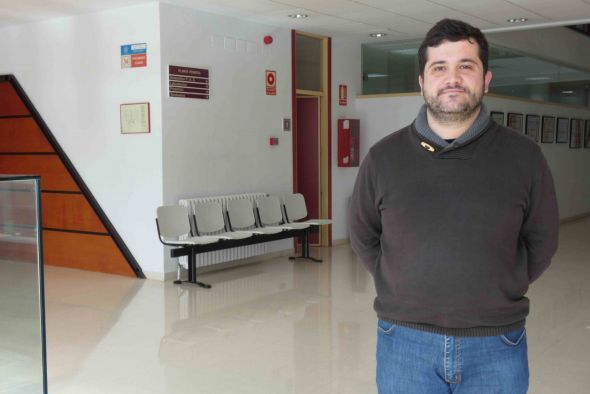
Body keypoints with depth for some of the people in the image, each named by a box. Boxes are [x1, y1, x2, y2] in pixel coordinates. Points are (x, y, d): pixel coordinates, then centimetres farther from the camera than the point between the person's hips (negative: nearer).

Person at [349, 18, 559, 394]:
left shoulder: (524, 156, -2)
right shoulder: (383, 157, -1)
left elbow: (542, 241, 8)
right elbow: (364, 238, 10)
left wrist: (497, 292, 6)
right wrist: (404, 289, 6)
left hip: (496, 347, 0)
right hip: (405, 342, 1)